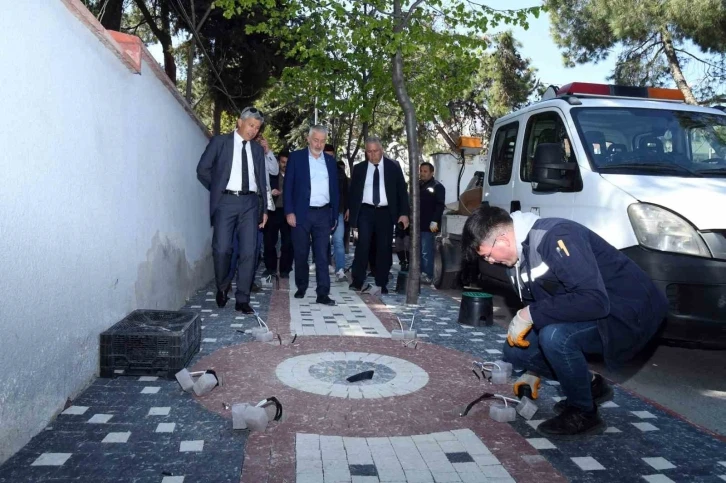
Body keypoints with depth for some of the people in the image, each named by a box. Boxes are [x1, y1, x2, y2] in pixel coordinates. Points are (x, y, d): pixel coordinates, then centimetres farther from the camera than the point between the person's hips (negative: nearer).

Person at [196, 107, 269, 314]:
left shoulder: (257, 149, 16)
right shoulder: (220, 141, 5)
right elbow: (203, 169, 5)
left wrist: (264, 208, 11)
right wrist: (218, 189, 6)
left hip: (250, 202, 3)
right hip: (226, 201, -3)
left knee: (248, 251, -2)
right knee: (222, 249, -10)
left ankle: (242, 299, 4)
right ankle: (222, 287, 16)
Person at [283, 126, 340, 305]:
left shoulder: (330, 161, 11)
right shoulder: (296, 157, 2)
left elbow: (334, 190, 13)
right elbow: (288, 186, -2)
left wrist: (335, 215, 9)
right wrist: (289, 211, -10)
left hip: (323, 214, 2)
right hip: (301, 213, -2)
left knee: (322, 255, -1)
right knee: (301, 254, 7)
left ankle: (323, 293, -1)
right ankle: (301, 287, 23)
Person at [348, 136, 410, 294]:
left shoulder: (393, 167, 4)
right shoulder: (359, 168, 6)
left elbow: (402, 190, 5)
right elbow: (353, 192, 9)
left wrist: (404, 213, -3)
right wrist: (352, 213, 1)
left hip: (385, 212, 1)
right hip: (366, 211, 0)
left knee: (384, 248, 3)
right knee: (363, 244, -14)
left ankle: (381, 285, 12)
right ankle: (358, 282, -8)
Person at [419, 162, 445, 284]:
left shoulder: (437, 186, -3)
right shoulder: (417, 185, 18)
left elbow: (440, 205, -11)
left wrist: (434, 221, -19)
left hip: (428, 225, -7)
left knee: (426, 251, -6)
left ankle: (428, 275, -1)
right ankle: (419, 272, 20)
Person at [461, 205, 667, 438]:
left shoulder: (556, 237, -28)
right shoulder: (519, 255, 1)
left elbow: (594, 300, -36)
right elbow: (538, 305, 12)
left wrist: (530, 314, -31)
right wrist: (532, 370, 14)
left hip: (628, 310, -9)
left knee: (554, 336, -34)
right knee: (515, 349, 0)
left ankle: (584, 414, -8)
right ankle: (590, 385, 18)